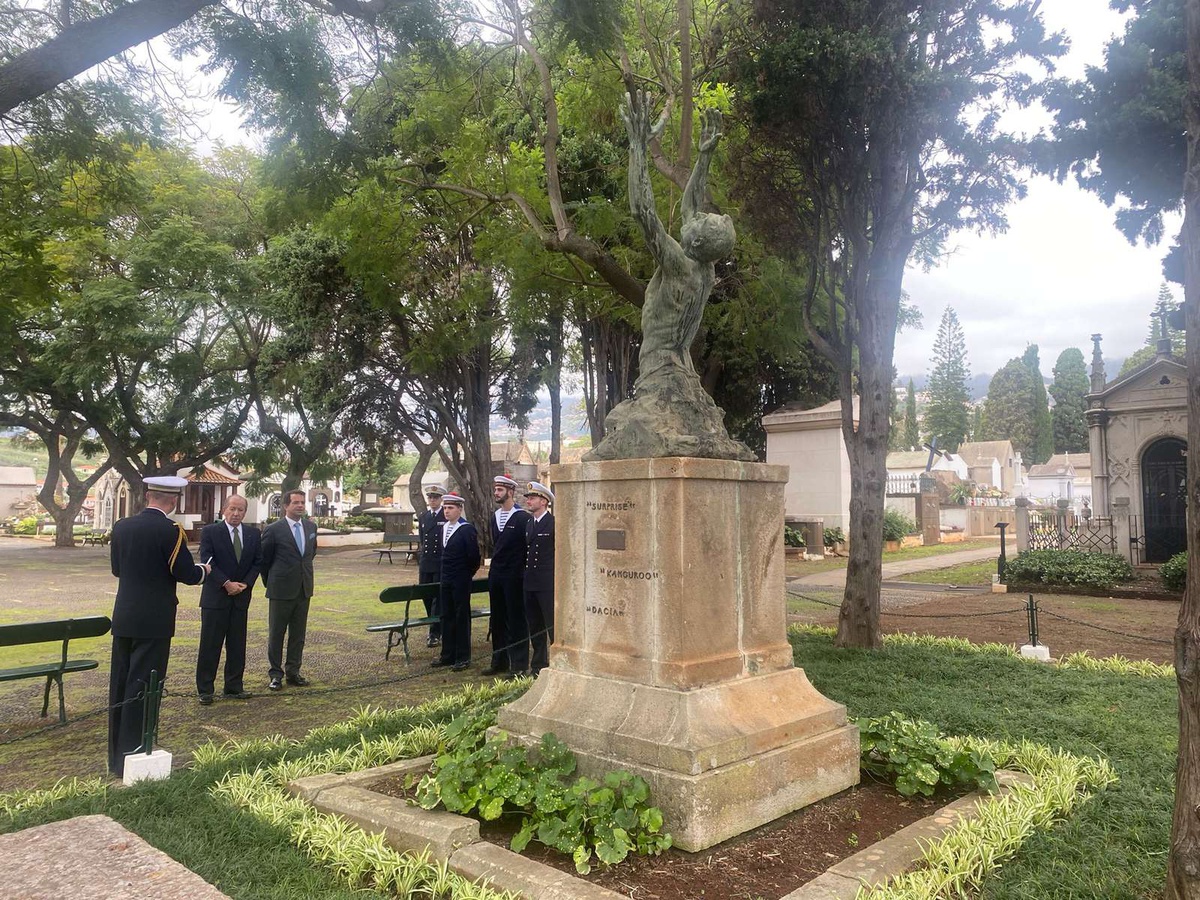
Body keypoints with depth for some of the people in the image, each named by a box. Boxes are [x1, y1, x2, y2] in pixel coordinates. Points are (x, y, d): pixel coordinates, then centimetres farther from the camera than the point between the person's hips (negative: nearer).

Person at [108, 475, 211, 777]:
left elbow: (117, 568, 15)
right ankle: (131, 758, 7)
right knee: (143, 686, 1)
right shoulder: (170, 531, -15)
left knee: (120, 684, 14)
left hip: (124, 618, 6)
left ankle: (116, 755, 24)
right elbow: (187, 574, -14)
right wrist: (203, 569, 7)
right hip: (154, 620, -6)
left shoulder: (122, 526, 4)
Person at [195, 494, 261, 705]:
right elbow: (207, 562, -10)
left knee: (237, 645, 9)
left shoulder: (253, 534, 7)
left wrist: (246, 584, -7)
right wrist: (227, 584, -16)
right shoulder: (210, 532, -5)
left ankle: (233, 687, 18)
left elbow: (257, 562, 8)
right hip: (215, 596, -4)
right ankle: (205, 690, 9)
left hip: (241, 596, 4)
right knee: (210, 645, 1)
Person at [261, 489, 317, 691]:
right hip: (281, 590, -5)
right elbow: (263, 559, 0)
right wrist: (270, 582, 7)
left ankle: (293, 672, 21)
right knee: (276, 634, 5)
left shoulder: (311, 527, 6)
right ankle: (276, 674, 15)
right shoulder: (273, 530, -10)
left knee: (298, 634, 10)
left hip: (304, 589, 5)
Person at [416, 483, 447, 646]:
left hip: (442, 565, -5)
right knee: (427, 598, 10)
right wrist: (420, 563, 14)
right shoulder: (422, 517, 12)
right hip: (425, 565, 6)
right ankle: (438, 628, 26)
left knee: (438, 598, -3)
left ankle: (435, 634, 1)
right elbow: (420, 541, 18)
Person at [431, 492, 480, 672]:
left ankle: (463, 657, 7)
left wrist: (467, 575, -3)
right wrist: (445, 573, 14)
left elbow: (474, 556, -14)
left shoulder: (467, 529, -13)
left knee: (462, 618, 0)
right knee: (447, 617, 12)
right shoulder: (443, 527, 10)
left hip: (461, 581, -7)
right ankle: (448, 655, 21)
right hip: (446, 580, 7)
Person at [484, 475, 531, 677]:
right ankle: (499, 661, 22)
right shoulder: (494, 517, 12)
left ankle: (519, 664, 7)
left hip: (514, 576, -7)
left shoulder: (523, 517, -10)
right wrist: (497, 563, 16)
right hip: (496, 575, 7)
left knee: (516, 620, 0)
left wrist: (523, 571, -8)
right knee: (497, 620, 12)